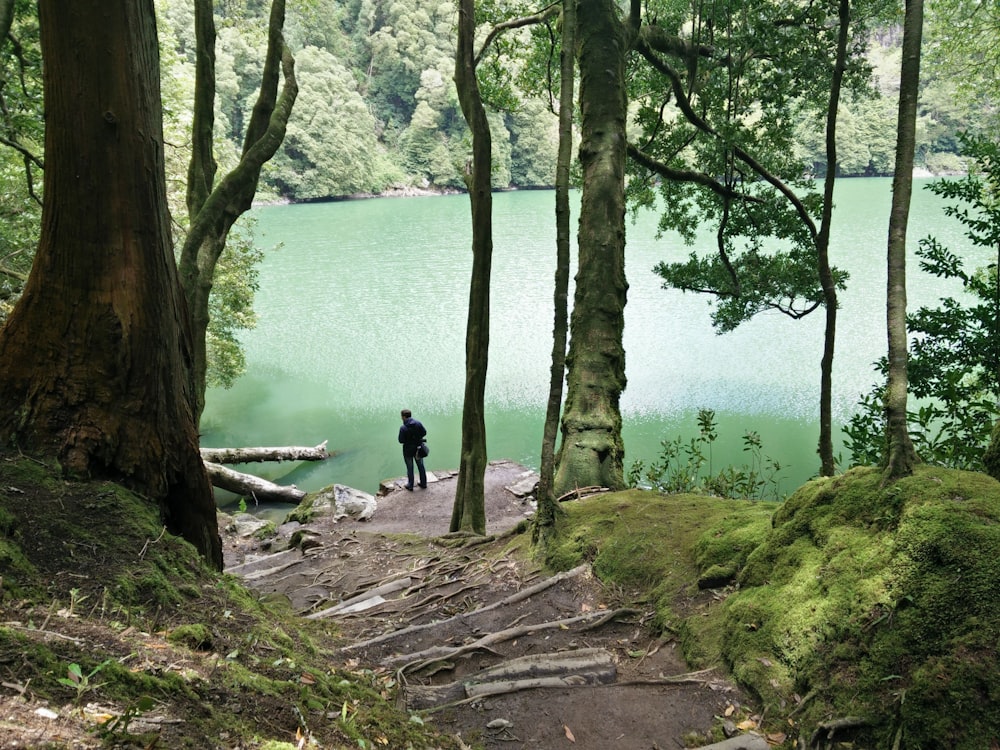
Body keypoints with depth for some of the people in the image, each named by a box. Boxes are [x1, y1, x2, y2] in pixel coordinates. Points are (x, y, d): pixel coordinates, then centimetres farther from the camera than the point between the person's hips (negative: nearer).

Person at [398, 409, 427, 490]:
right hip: (418, 449, 4)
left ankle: (410, 486, 25)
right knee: (421, 466, 19)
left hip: (408, 451, -4)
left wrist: (407, 439, 1)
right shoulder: (418, 424, -11)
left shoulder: (403, 428, -23)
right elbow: (424, 433, -2)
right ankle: (423, 484, 30)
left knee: (410, 468, 13)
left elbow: (401, 440, -19)